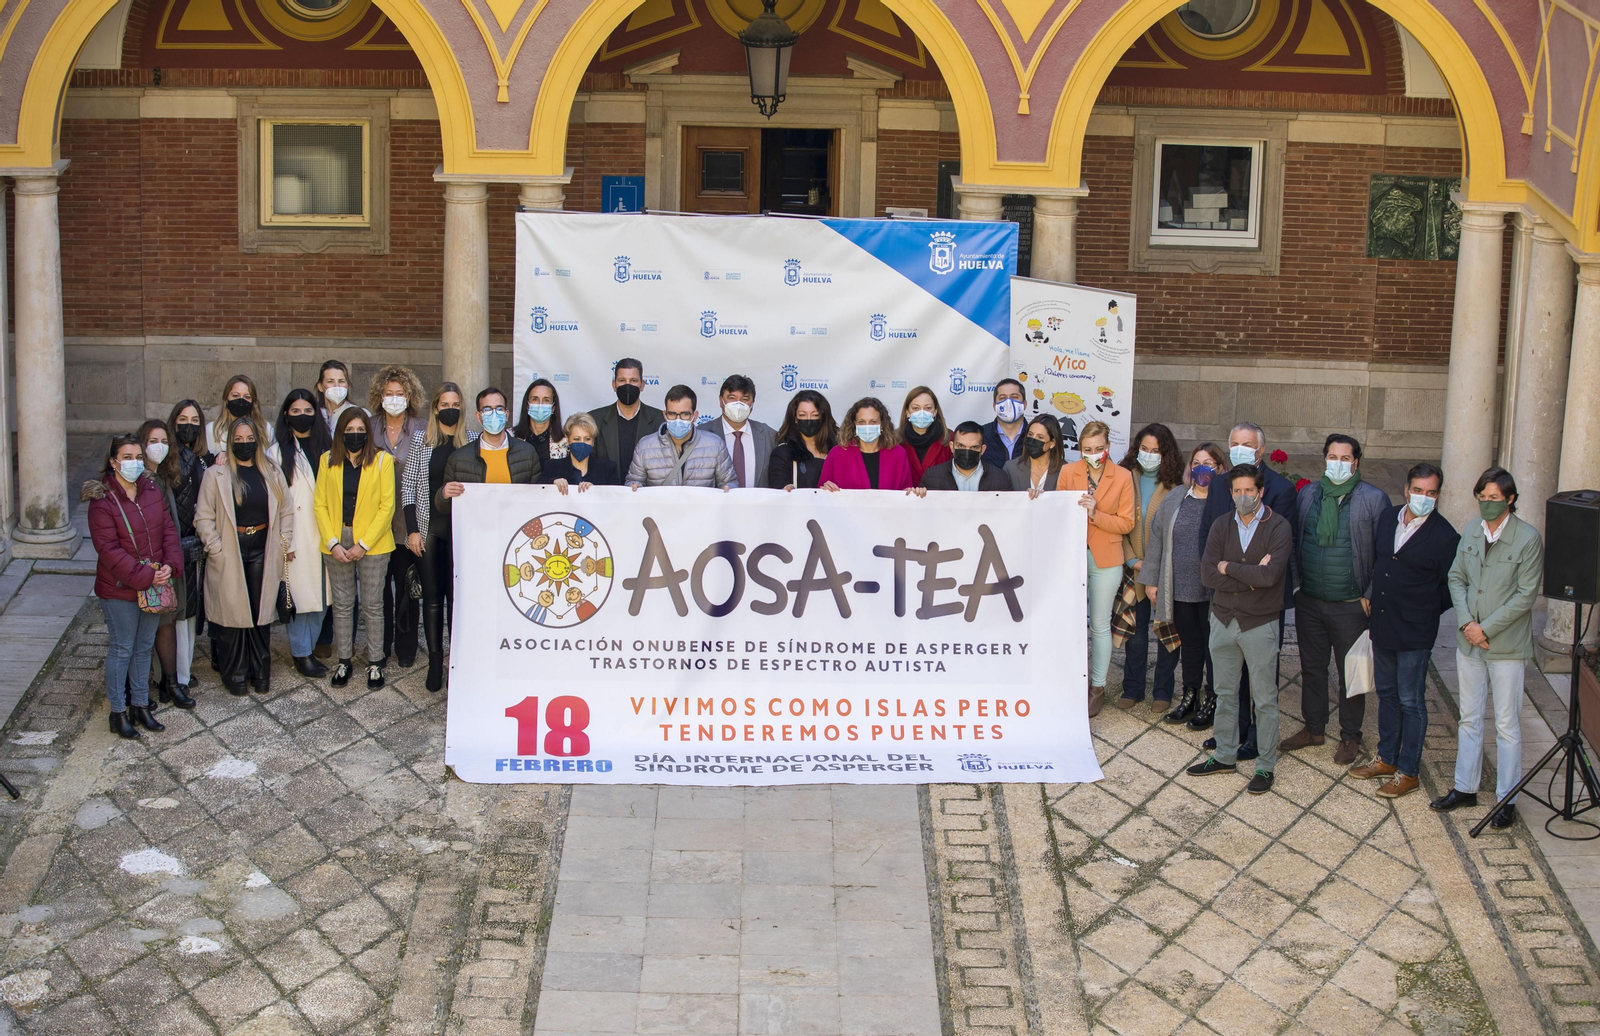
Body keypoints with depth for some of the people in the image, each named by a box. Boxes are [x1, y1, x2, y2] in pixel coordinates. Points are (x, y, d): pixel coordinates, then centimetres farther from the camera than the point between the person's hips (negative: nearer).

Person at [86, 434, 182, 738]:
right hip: (120, 589, -6)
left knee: (144, 647, 15)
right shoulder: (102, 500, -14)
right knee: (121, 649, 3)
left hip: (154, 586, 6)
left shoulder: (152, 490, 4)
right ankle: (118, 713, 14)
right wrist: (144, 576, -22)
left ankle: (140, 706, 26)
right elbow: (109, 550, -18)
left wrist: (170, 565, -11)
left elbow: (168, 530, 5)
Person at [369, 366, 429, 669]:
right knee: (378, 586, 6)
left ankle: (406, 649, 15)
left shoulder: (422, 430, 0)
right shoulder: (369, 428, 7)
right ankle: (379, 648, 18)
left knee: (407, 586, 4)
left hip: (409, 520, -2)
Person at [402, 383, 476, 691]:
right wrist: (412, 529, -3)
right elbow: (408, 485, 4)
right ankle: (435, 660, 10)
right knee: (432, 595, 5)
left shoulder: (472, 441, 3)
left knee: (458, 594, 0)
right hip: (429, 527, 1)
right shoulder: (421, 440, 5)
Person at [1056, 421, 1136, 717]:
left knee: (1100, 624, 7)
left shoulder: (1123, 478, -3)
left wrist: (1095, 514, -18)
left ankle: (1097, 687, 17)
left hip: (1105, 560, -1)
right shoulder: (1068, 472, 1)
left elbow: (1126, 523, -5)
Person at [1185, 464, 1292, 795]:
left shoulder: (1278, 527, -10)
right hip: (1223, 619, 4)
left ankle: (1266, 765, 13)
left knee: (1265, 699, 4)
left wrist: (1229, 567, -13)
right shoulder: (1221, 527, 2)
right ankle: (1225, 756, 26)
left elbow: (1270, 574, -25)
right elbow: (1207, 574, -9)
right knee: (1225, 693, 14)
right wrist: (1251, 576, -17)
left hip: (1259, 624, -4)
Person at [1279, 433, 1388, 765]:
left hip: (1351, 604, -4)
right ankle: (1314, 728, 31)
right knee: (1312, 668, 15)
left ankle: (1350, 736, 22)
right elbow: (1295, 540, 13)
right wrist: (1296, 582, 3)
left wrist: (1370, 596, -9)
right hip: (1309, 601, 4)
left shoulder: (1374, 499, -7)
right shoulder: (1307, 494, 6)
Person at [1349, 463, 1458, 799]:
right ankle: (1387, 758, 30)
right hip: (1382, 625, 6)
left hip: (1414, 633, -6)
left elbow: (1451, 589, -7)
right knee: (1386, 693, 17)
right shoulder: (1388, 518, 4)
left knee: (1411, 701, 2)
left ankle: (1408, 771, 12)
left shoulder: (1445, 537, -14)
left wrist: (1424, 613, -1)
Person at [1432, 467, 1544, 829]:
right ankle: (1465, 788, 26)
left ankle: (1506, 799, 11)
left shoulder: (1527, 538, -13)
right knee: (1469, 718, 15)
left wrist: (1486, 628, -14)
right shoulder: (1471, 531, 3)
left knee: (1507, 724, 2)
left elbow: (1526, 594, -12)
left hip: (1506, 644, -5)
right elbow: (1456, 578, 8)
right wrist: (1466, 622, -6)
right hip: (1469, 640, 5)